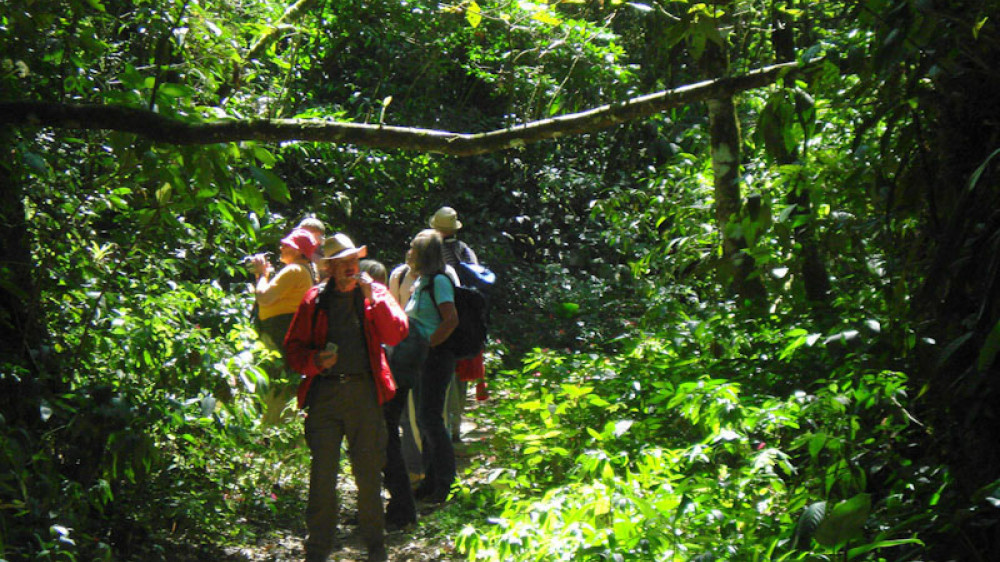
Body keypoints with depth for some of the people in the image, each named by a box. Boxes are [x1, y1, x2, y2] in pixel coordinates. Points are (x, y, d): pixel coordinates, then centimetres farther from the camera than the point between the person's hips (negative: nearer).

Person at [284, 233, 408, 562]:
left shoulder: (375, 294, 9)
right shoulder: (314, 300, 9)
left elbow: (396, 334, -4)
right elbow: (294, 346, 11)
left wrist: (374, 299, -12)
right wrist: (314, 361, -9)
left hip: (364, 390, 0)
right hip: (325, 392, 0)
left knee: (368, 472, 5)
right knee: (322, 473, -1)